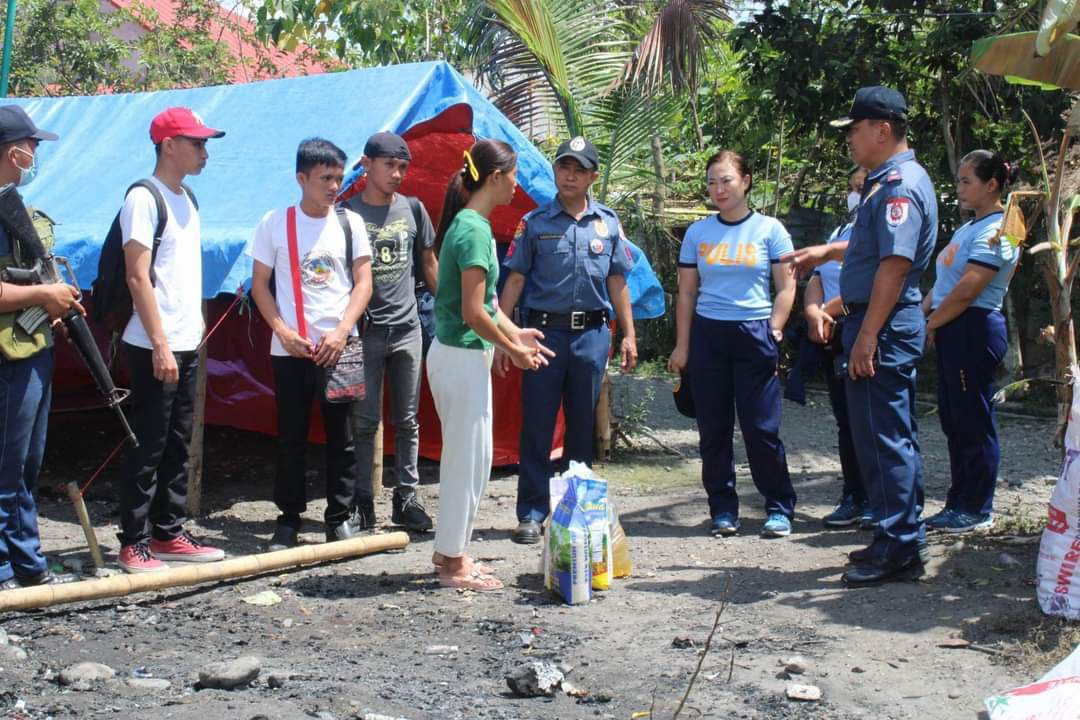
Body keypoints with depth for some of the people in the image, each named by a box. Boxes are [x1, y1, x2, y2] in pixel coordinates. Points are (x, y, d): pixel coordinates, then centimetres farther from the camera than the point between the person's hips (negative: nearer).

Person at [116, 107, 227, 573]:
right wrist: (160, 345, -19)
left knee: (178, 446, 12)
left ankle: (168, 534, 21)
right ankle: (133, 543, 4)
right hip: (155, 347, -8)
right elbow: (138, 277, -16)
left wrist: (195, 330, 15)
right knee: (148, 447, -3)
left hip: (186, 346, 8)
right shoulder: (144, 198, -11)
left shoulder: (187, 199, 15)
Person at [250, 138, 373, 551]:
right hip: (290, 348, -1)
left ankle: (341, 517, 14)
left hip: (339, 346, 1)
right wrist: (283, 331, -8)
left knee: (341, 436, 4)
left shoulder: (350, 222, 4)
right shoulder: (275, 223, 1)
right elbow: (260, 284, 4)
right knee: (291, 437, 5)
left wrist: (341, 331, -9)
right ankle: (289, 518, 15)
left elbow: (363, 282, 3)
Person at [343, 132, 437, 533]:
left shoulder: (412, 209, 7)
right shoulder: (348, 213, -3)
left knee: (407, 420, 8)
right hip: (365, 330, -3)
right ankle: (362, 502, 9)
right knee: (364, 420, 1)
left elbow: (429, 264, 16)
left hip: (407, 328, 3)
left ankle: (406, 498, 16)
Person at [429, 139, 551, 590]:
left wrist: (515, 333, 15)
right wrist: (512, 349, -9)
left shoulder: (468, 223, 11)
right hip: (463, 360, -10)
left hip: (456, 355, 10)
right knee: (468, 459, 0)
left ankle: (450, 553, 27)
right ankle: (453, 563, 10)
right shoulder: (475, 230, -18)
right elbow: (473, 312, -21)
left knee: (466, 457, 17)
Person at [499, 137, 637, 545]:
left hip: (592, 333, 2)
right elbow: (515, 280, 2)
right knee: (537, 427, -1)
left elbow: (617, 282, 12)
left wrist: (628, 335, 9)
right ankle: (531, 514, 4)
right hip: (544, 331, -2)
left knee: (582, 426, 10)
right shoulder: (535, 223, 2)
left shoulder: (608, 223, 9)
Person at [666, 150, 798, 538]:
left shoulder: (770, 229, 3)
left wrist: (774, 333, -7)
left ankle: (779, 508, 8)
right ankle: (723, 510, 15)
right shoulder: (697, 233, 9)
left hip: (755, 335, -2)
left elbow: (786, 287, 3)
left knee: (761, 427, -4)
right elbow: (686, 293, 11)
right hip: (707, 335, 3)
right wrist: (682, 345, 5)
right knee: (714, 429, 5)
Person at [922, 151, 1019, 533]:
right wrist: (920, 315, 7)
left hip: (973, 330, -10)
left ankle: (978, 510, 4)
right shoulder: (969, 229, 18)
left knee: (974, 422, -3)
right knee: (954, 421, 12)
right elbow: (943, 283, 19)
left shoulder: (995, 231, -13)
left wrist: (930, 325, -9)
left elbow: (966, 291, -19)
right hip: (952, 332, 10)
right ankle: (959, 504, 19)